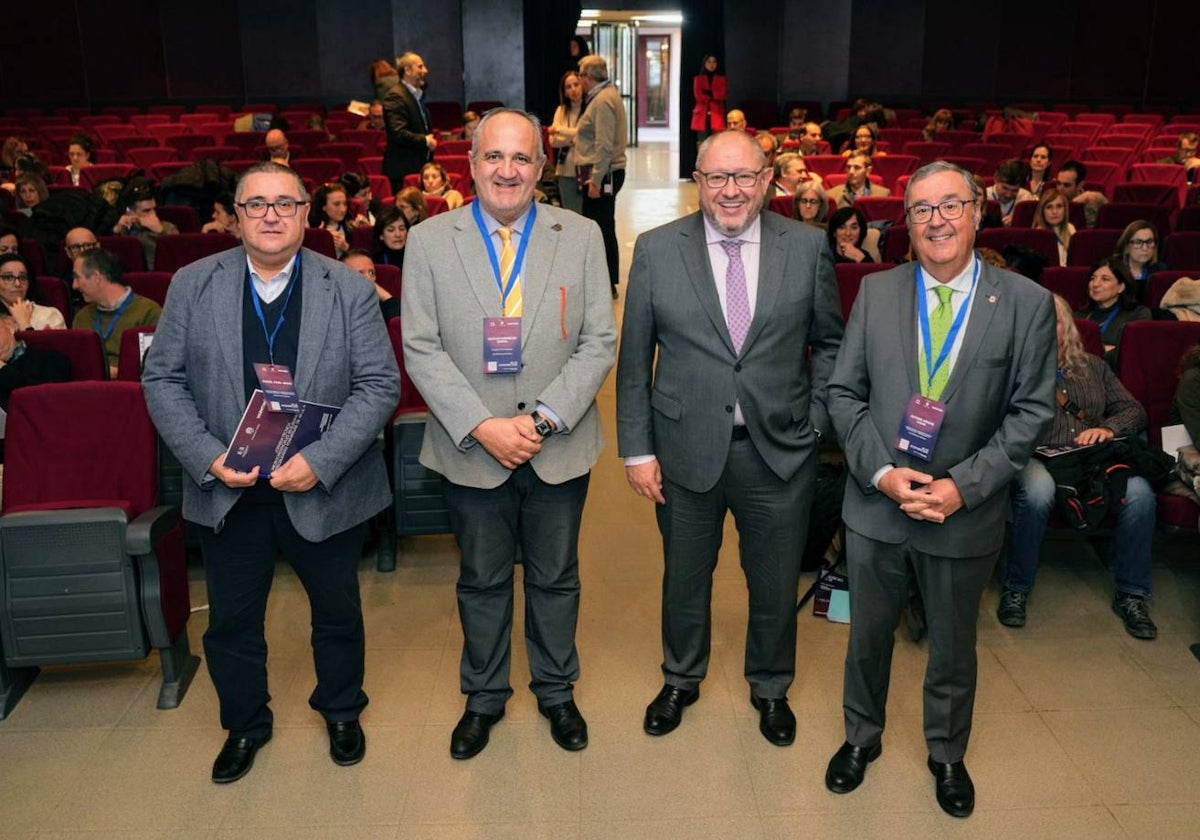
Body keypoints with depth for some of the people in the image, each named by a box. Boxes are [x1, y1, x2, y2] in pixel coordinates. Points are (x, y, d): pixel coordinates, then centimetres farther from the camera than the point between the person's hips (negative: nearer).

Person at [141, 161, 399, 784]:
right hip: (226, 492, 1)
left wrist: (320, 462, -20)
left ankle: (341, 711, 43)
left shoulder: (349, 289, -6)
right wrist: (208, 458, -15)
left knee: (338, 614, 17)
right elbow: (162, 378, -1)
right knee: (231, 622, 16)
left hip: (324, 490, -1)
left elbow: (380, 384, -10)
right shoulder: (193, 284, -2)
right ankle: (244, 725, 41)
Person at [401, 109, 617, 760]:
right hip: (471, 449, 0)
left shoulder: (581, 236, -1)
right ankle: (483, 697, 38)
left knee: (555, 577, 16)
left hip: (559, 447, 1)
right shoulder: (428, 242, -3)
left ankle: (557, 691, 39)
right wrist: (482, 427, -17)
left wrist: (543, 419, -16)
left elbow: (599, 341, -5)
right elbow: (422, 350, -6)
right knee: (482, 581, 16)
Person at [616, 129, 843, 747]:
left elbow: (830, 343, 8)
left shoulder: (807, 248, -2)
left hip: (780, 452, 1)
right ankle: (680, 680, 44)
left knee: (776, 583, 16)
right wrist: (637, 449, -4)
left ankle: (771, 689, 43)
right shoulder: (656, 250, -4)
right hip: (687, 449, 0)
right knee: (684, 578, 18)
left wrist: (815, 420, 0)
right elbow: (634, 360, -2)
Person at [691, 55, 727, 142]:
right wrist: (713, 98, -4)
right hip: (702, 114, 0)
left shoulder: (722, 79, 14)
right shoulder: (698, 78, 12)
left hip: (717, 115, 0)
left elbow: (722, 94, -2)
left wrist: (708, 93, -8)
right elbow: (698, 95, -1)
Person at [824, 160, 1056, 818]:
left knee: (953, 645, 18)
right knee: (868, 633, 19)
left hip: (966, 511, -1)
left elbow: (1030, 412, -6)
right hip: (876, 502, 1)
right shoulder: (875, 292, -2)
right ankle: (861, 737, 43)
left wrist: (964, 485, -16)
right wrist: (881, 471, -13)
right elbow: (845, 392, -1)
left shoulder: (1027, 304, -7)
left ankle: (947, 755, 43)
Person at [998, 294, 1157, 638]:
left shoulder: (1093, 366, 26)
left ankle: (1131, 595, -10)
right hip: (1036, 458, -3)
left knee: (1140, 492, -28)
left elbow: (1135, 410, 19)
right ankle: (1016, 588, -20)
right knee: (1037, 488, -39)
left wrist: (1109, 428, -2)